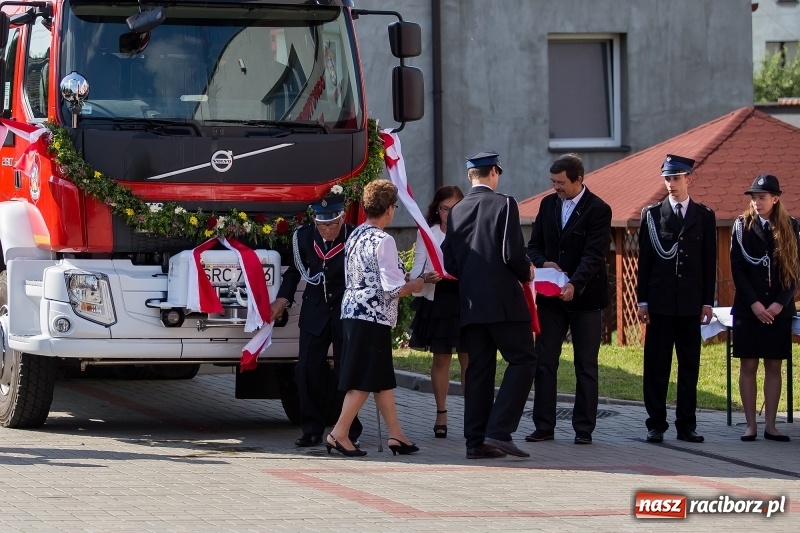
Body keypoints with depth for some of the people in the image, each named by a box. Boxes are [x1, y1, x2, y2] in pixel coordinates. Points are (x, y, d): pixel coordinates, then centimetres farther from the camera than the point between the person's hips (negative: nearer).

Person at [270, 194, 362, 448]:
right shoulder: (303, 236, -3)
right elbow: (294, 270, 13)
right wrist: (282, 299, 5)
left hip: (347, 313, -3)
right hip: (315, 312, 3)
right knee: (307, 369, -2)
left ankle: (348, 430, 9)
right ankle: (312, 429, 6)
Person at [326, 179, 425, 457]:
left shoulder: (355, 236, 11)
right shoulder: (383, 241, -15)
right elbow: (393, 289, -18)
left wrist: (400, 278, 26)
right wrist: (413, 286, 2)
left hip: (351, 311, 9)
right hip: (373, 316, -9)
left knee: (383, 378, 14)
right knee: (366, 379, -3)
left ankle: (396, 435, 17)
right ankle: (340, 434, -3)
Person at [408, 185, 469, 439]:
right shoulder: (426, 233, 7)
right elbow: (417, 268, 3)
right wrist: (426, 277, -19)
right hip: (437, 300, 1)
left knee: (468, 357, -3)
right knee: (440, 358, 5)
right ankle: (441, 414, 12)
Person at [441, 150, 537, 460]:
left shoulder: (456, 212, 10)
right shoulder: (503, 204, -7)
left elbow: (449, 263, 10)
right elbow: (513, 253, -15)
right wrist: (526, 273, 5)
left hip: (470, 304, 6)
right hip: (502, 300, -6)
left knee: (478, 370, 9)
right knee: (522, 361, 0)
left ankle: (476, 441, 7)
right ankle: (498, 431, -12)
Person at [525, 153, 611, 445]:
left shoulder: (598, 210, -9)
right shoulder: (548, 204, 8)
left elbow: (594, 255, -18)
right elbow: (534, 245, 13)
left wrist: (575, 285, -32)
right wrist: (544, 263, -10)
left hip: (584, 297, -5)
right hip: (551, 296, 5)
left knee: (586, 366, 2)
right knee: (544, 362, 2)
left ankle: (584, 428, 7)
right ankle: (544, 426, 6)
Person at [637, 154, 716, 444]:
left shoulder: (704, 216, 8)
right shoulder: (652, 214, 6)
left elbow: (709, 262, 8)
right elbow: (644, 259, 5)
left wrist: (707, 301, 1)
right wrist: (642, 300, -1)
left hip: (691, 303, 1)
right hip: (660, 301, -1)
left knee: (690, 366, 4)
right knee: (656, 366, 0)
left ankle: (686, 425, 9)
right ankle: (656, 425, 4)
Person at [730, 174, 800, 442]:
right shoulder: (743, 226, 1)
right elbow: (737, 268, -2)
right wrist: (754, 303, -11)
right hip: (748, 307, -1)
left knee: (774, 367, 3)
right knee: (748, 366, -1)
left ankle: (770, 425, 7)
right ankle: (750, 425, 3)